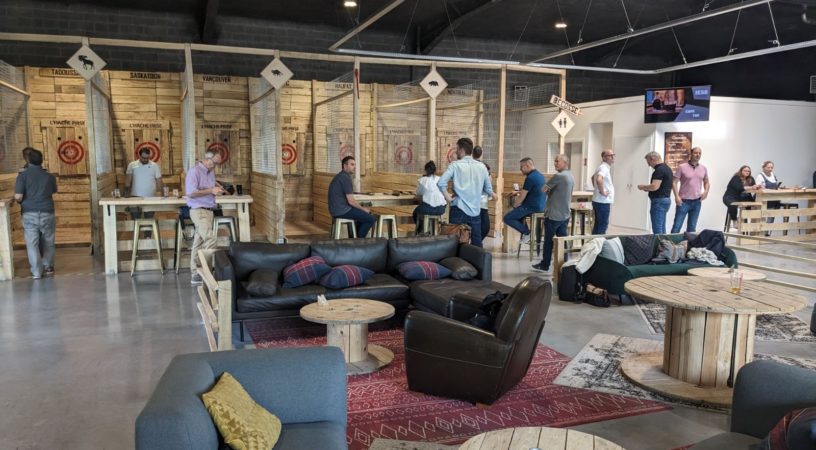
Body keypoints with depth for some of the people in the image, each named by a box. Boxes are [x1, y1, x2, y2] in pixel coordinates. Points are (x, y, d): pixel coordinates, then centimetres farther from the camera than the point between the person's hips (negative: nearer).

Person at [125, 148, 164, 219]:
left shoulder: (155, 166, 3)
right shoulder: (132, 165, 4)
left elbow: (159, 182, 2)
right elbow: (128, 181, 3)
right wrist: (127, 192, -10)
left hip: (150, 198, 0)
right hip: (135, 197, 0)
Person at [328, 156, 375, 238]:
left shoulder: (340, 176, 15)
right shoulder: (345, 178, -17)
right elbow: (351, 201, -19)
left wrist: (362, 208, 14)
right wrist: (363, 209, -4)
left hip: (337, 209, 10)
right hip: (342, 210, -10)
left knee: (366, 213, 23)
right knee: (371, 219, -7)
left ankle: (357, 236, 26)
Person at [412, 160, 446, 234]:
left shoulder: (422, 180, -3)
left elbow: (418, 193, 8)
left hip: (428, 208, -4)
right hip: (441, 210, 4)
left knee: (415, 212, 29)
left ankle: (420, 231, 32)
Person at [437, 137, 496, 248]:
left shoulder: (455, 165, -5)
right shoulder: (482, 166, 7)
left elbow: (441, 183, -16)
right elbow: (488, 189, 12)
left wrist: (448, 197, -4)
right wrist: (491, 194, 33)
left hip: (459, 210, -3)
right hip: (475, 211, 3)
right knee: (477, 243, 9)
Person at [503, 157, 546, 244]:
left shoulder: (530, 178, -18)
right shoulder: (540, 175, 12)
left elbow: (522, 197, -15)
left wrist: (514, 206, 0)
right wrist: (517, 192, 22)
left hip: (532, 207, -10)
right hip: (541, 206, 10)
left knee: (507, 218, -5)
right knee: (517, 211, 31)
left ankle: (527, 233, -2)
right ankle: (525, 231, 23)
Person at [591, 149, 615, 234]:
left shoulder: (605, 167, 16)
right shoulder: (604, 168, -17)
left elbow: (593, 177, 33)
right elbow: (598, 180, -37)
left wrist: (597, 189, 23)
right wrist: (602, 192, -24)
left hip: (600, 201, 10)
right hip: (602, 202, -10)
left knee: (598, 225, 15)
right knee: (603, 225, -5)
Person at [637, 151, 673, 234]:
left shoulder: (659, 170, -16)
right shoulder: (667, 168, 16)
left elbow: (655, 186, -25)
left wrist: (643, 187, -8)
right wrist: (647, 188, 16)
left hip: (659, 201, -10)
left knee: (657, 229, -8)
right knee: (662, 229, 13)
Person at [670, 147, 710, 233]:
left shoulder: (703, 168, 9)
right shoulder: (682, 167, -5)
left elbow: (706, 182, 21)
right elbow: (674, 182, -6)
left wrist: (706, 191, 2)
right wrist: (677, 196, -16)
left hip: (697, 202, 4)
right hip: (683, 201, -4)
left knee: (692, 227, 9)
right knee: (677, 226, -6)